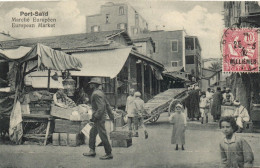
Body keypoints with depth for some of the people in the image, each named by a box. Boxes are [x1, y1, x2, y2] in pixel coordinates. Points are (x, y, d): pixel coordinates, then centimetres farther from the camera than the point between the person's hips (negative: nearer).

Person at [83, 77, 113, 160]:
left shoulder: (96, 94, -18)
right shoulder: (100, 92, 13)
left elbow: (101, 107, -26)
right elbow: (107, 104, 17)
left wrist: (95, 117, -23)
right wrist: (110, 114, 21)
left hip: (99, 118, -10)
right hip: (100, 117, 10)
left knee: (103, 135, -4)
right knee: (92, 133, 17)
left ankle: (109, 154, 3)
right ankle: (92, 151, 25)